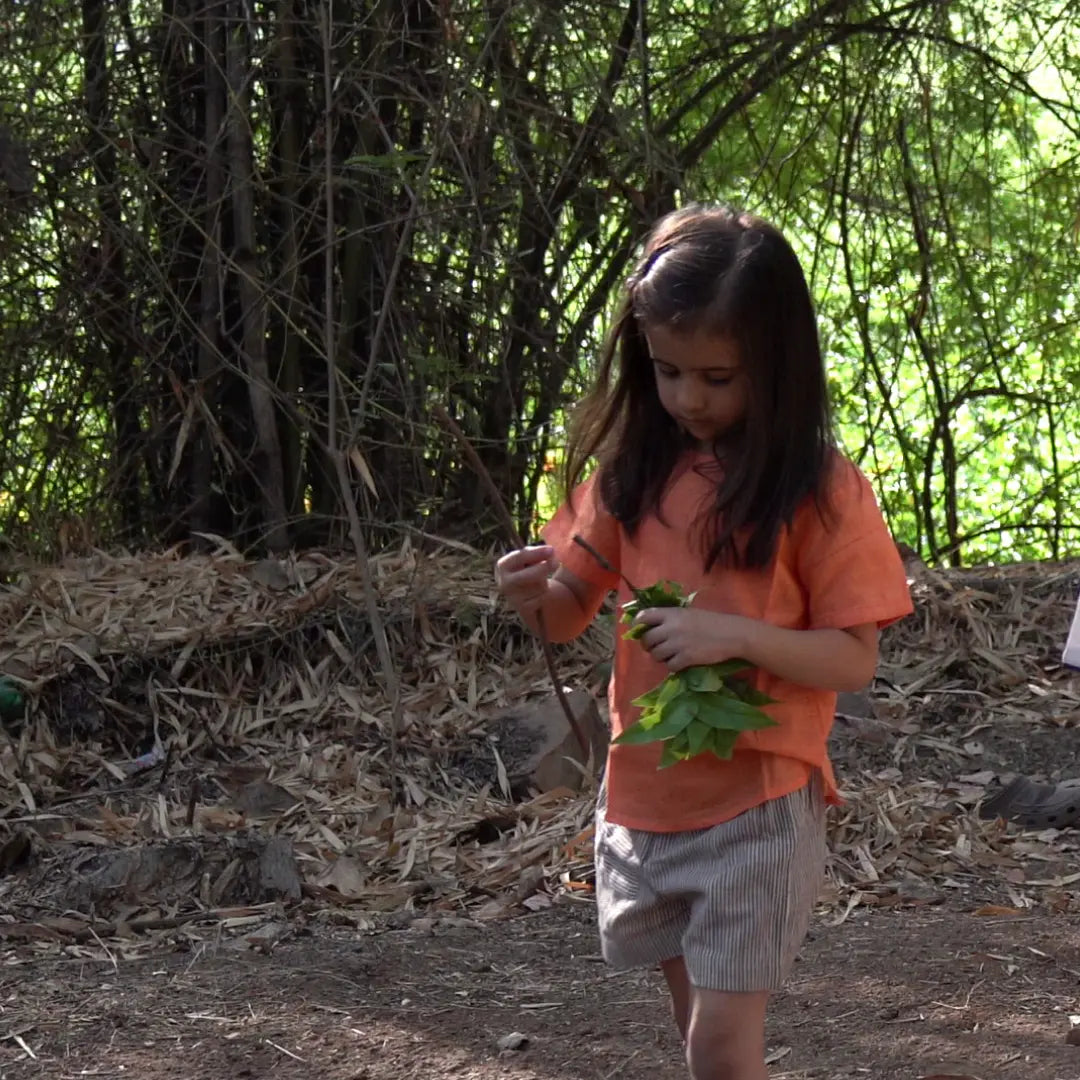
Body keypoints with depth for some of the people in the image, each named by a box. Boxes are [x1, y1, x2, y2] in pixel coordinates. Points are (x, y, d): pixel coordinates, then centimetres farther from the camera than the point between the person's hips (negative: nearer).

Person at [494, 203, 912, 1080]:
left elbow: (854, 660, -12)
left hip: (757, 804, -5)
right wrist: (533, 594, -15)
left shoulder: (821, 490, -11)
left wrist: (735, 635, -27)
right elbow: (570, 615, 8)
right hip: (644, 798, 5)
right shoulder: (635, 468, 2)